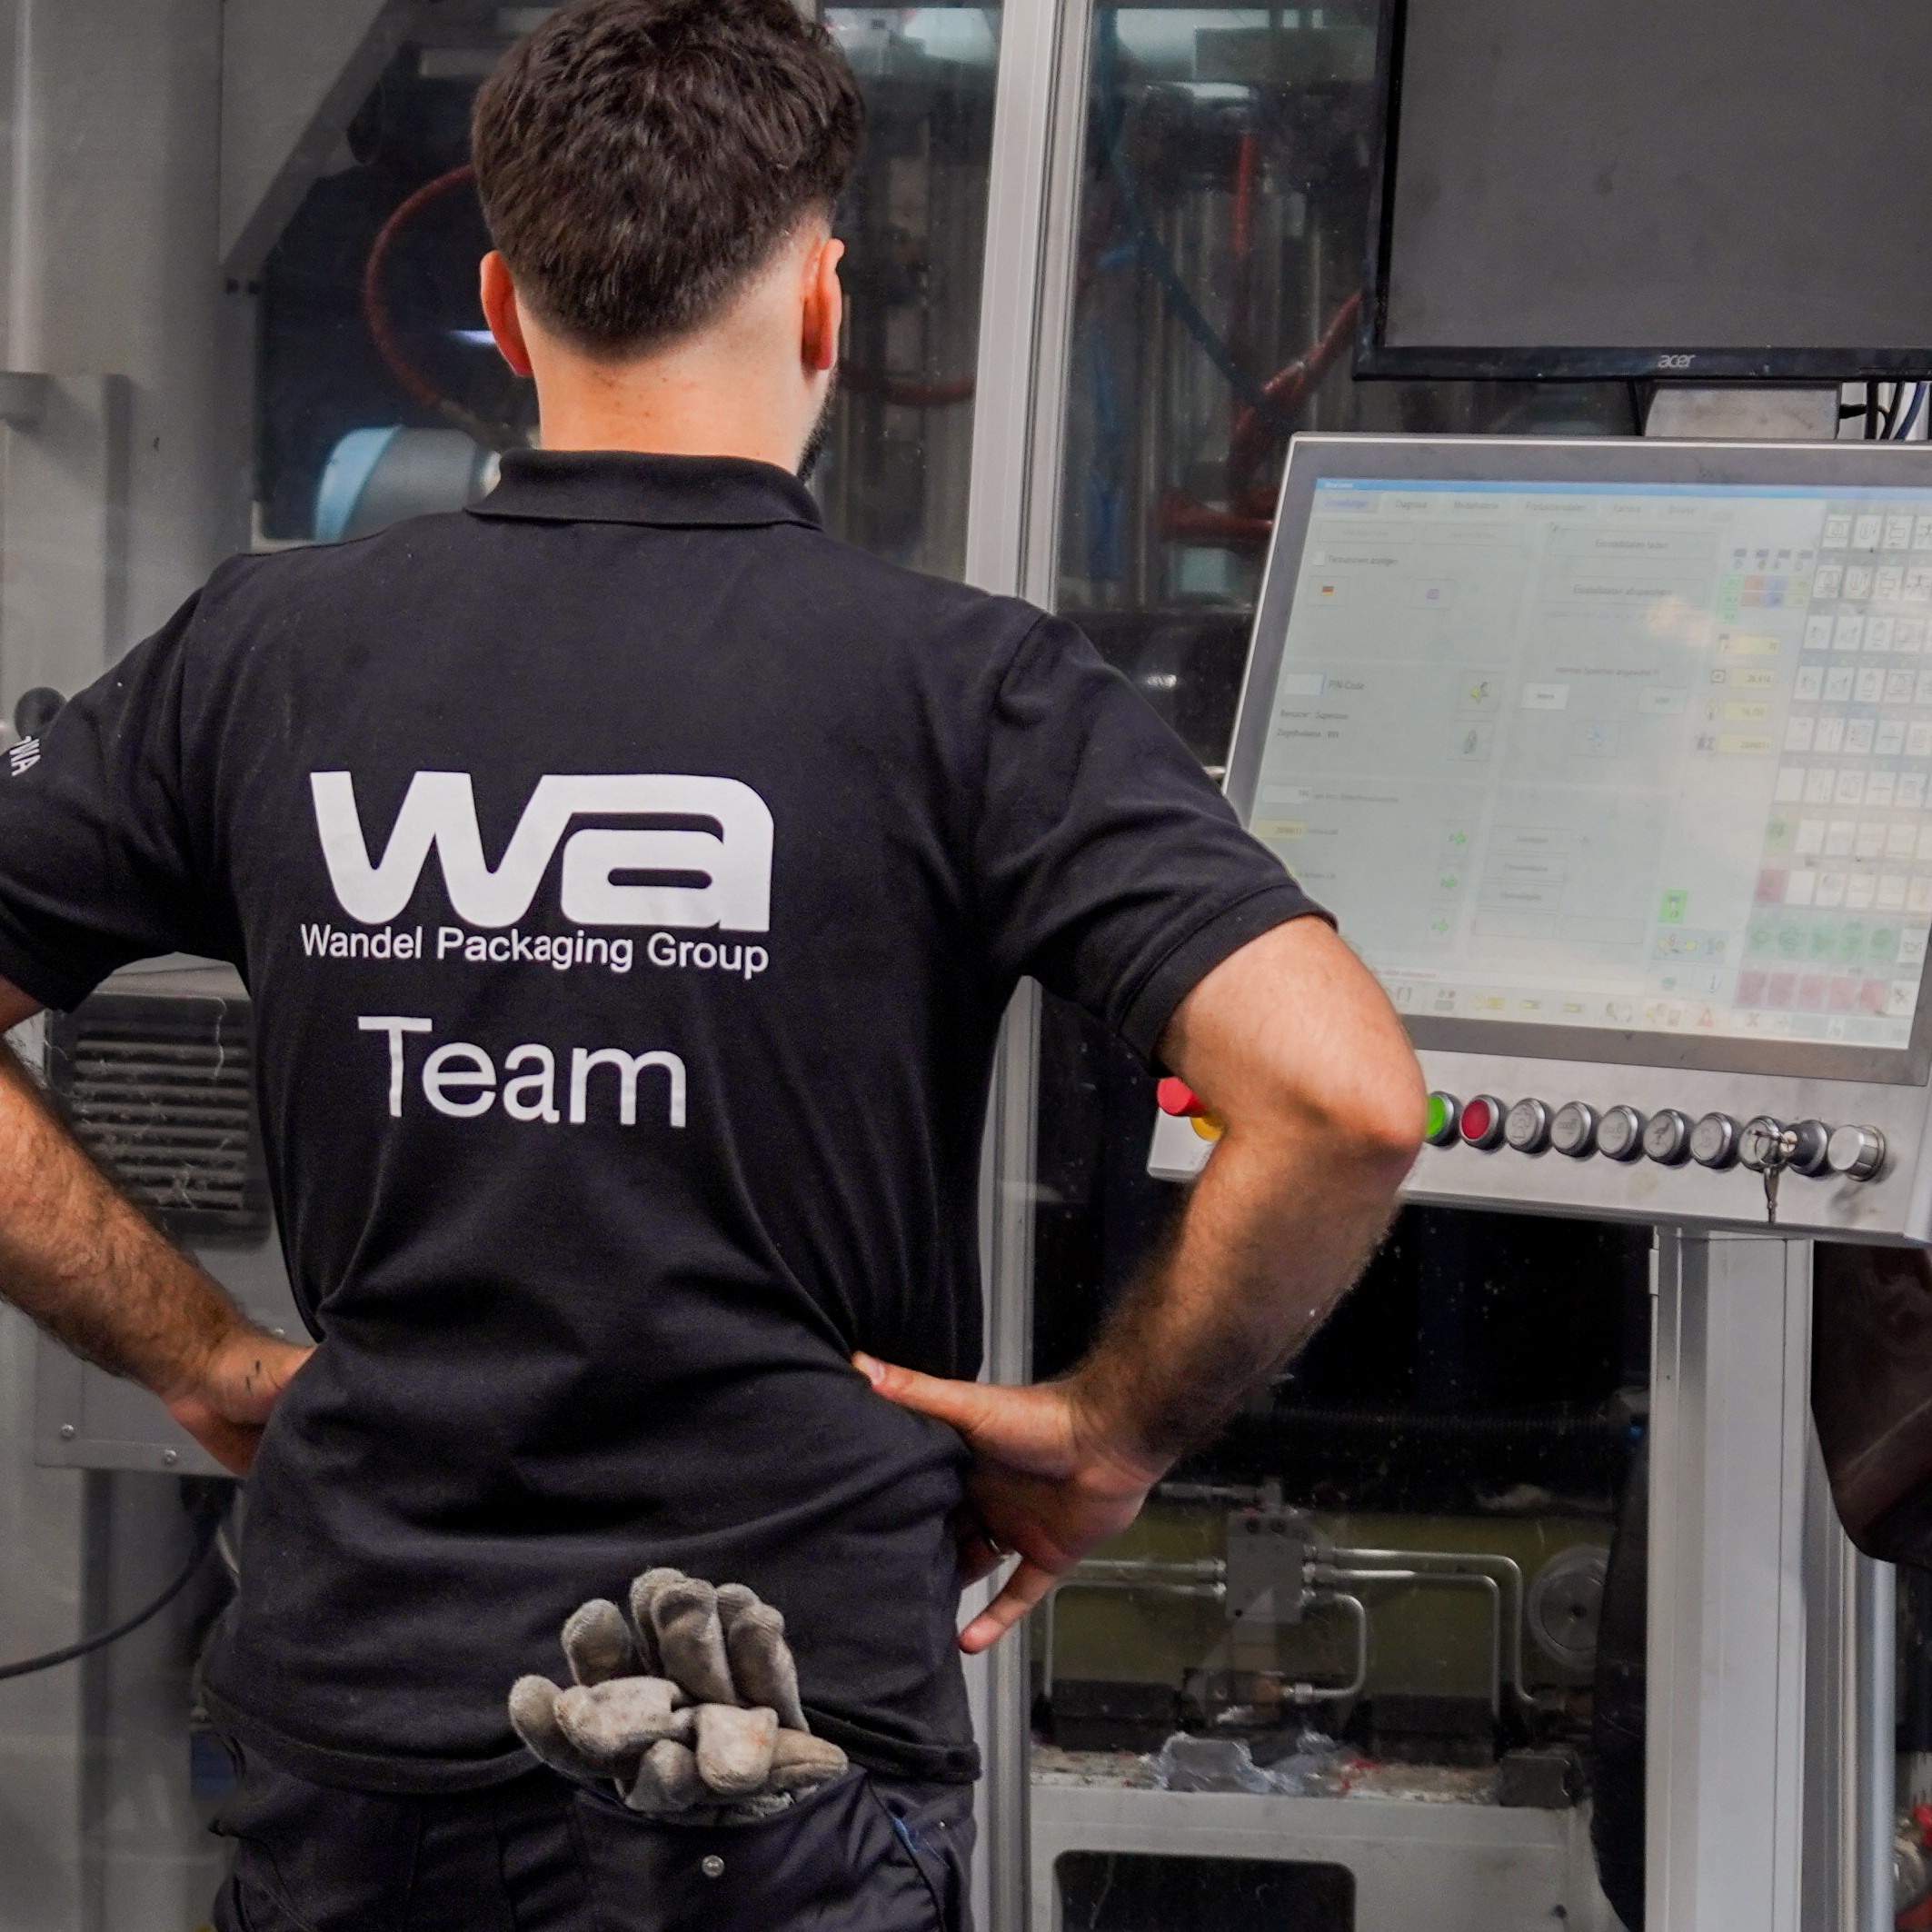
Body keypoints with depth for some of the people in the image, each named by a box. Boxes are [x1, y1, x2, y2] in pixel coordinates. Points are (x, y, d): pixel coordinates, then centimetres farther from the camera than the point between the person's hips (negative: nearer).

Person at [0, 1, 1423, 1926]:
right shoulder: (959, 687, -9)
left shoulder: (260, 656, 0)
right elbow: (1343, 1101, -19)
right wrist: (1109, 1431, -5)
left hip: (351, 1737, 4)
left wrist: (207, 1359, 8)